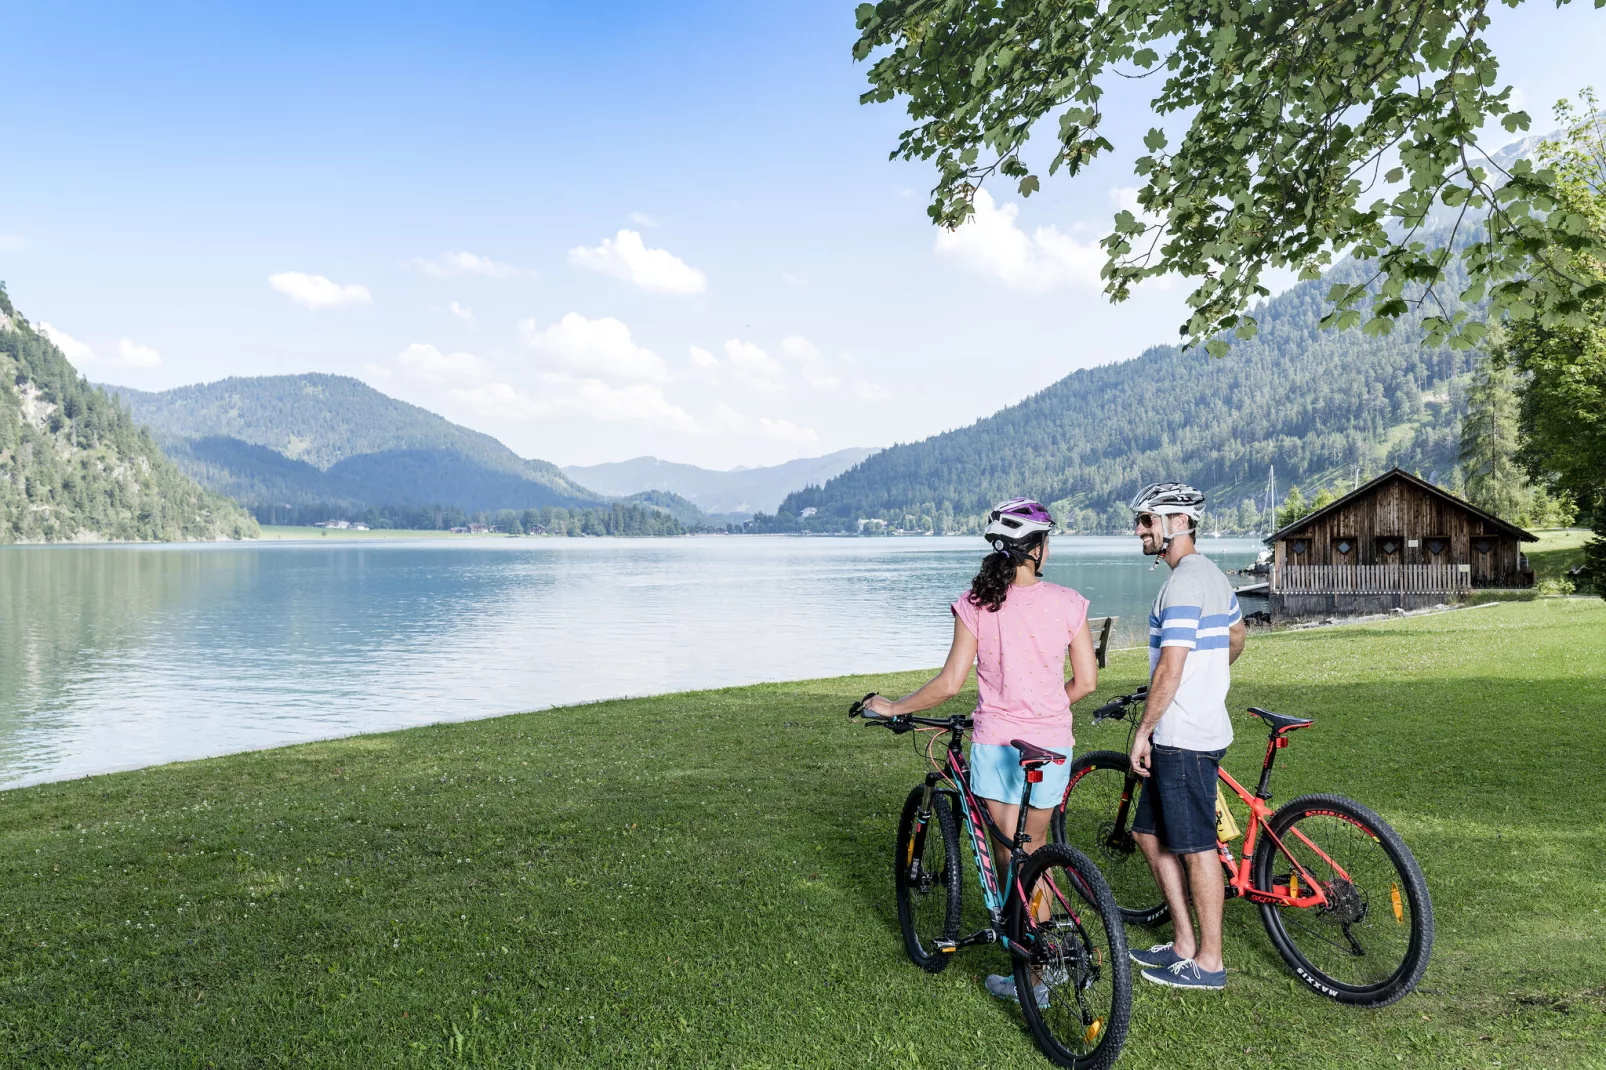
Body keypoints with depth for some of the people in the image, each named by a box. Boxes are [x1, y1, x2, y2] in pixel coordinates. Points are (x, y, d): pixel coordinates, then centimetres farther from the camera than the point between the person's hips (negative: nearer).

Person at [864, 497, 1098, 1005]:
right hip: (1051, 742, 1)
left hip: (995, 741, -1)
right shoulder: (1067, 603, -4)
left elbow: (950, 682, -8)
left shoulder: (975, 604, -7)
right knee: (1037, 845, 21)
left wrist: (892, 707, 6)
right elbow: (1086, 682, 0)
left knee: (1011, 855, 9)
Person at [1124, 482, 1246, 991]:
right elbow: (1237, 636, 29)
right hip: (1203, 723, 10)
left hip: (1183, 738, -10)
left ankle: (1208, 961, 11)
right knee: (1150, 833, 17)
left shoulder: (1183, 583, -19)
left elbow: (1170, 669, -22)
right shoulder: (1212, 574, 14)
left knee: (1195, 847, 0)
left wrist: (1143, 731, -15)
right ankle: (1184, 942, 25)